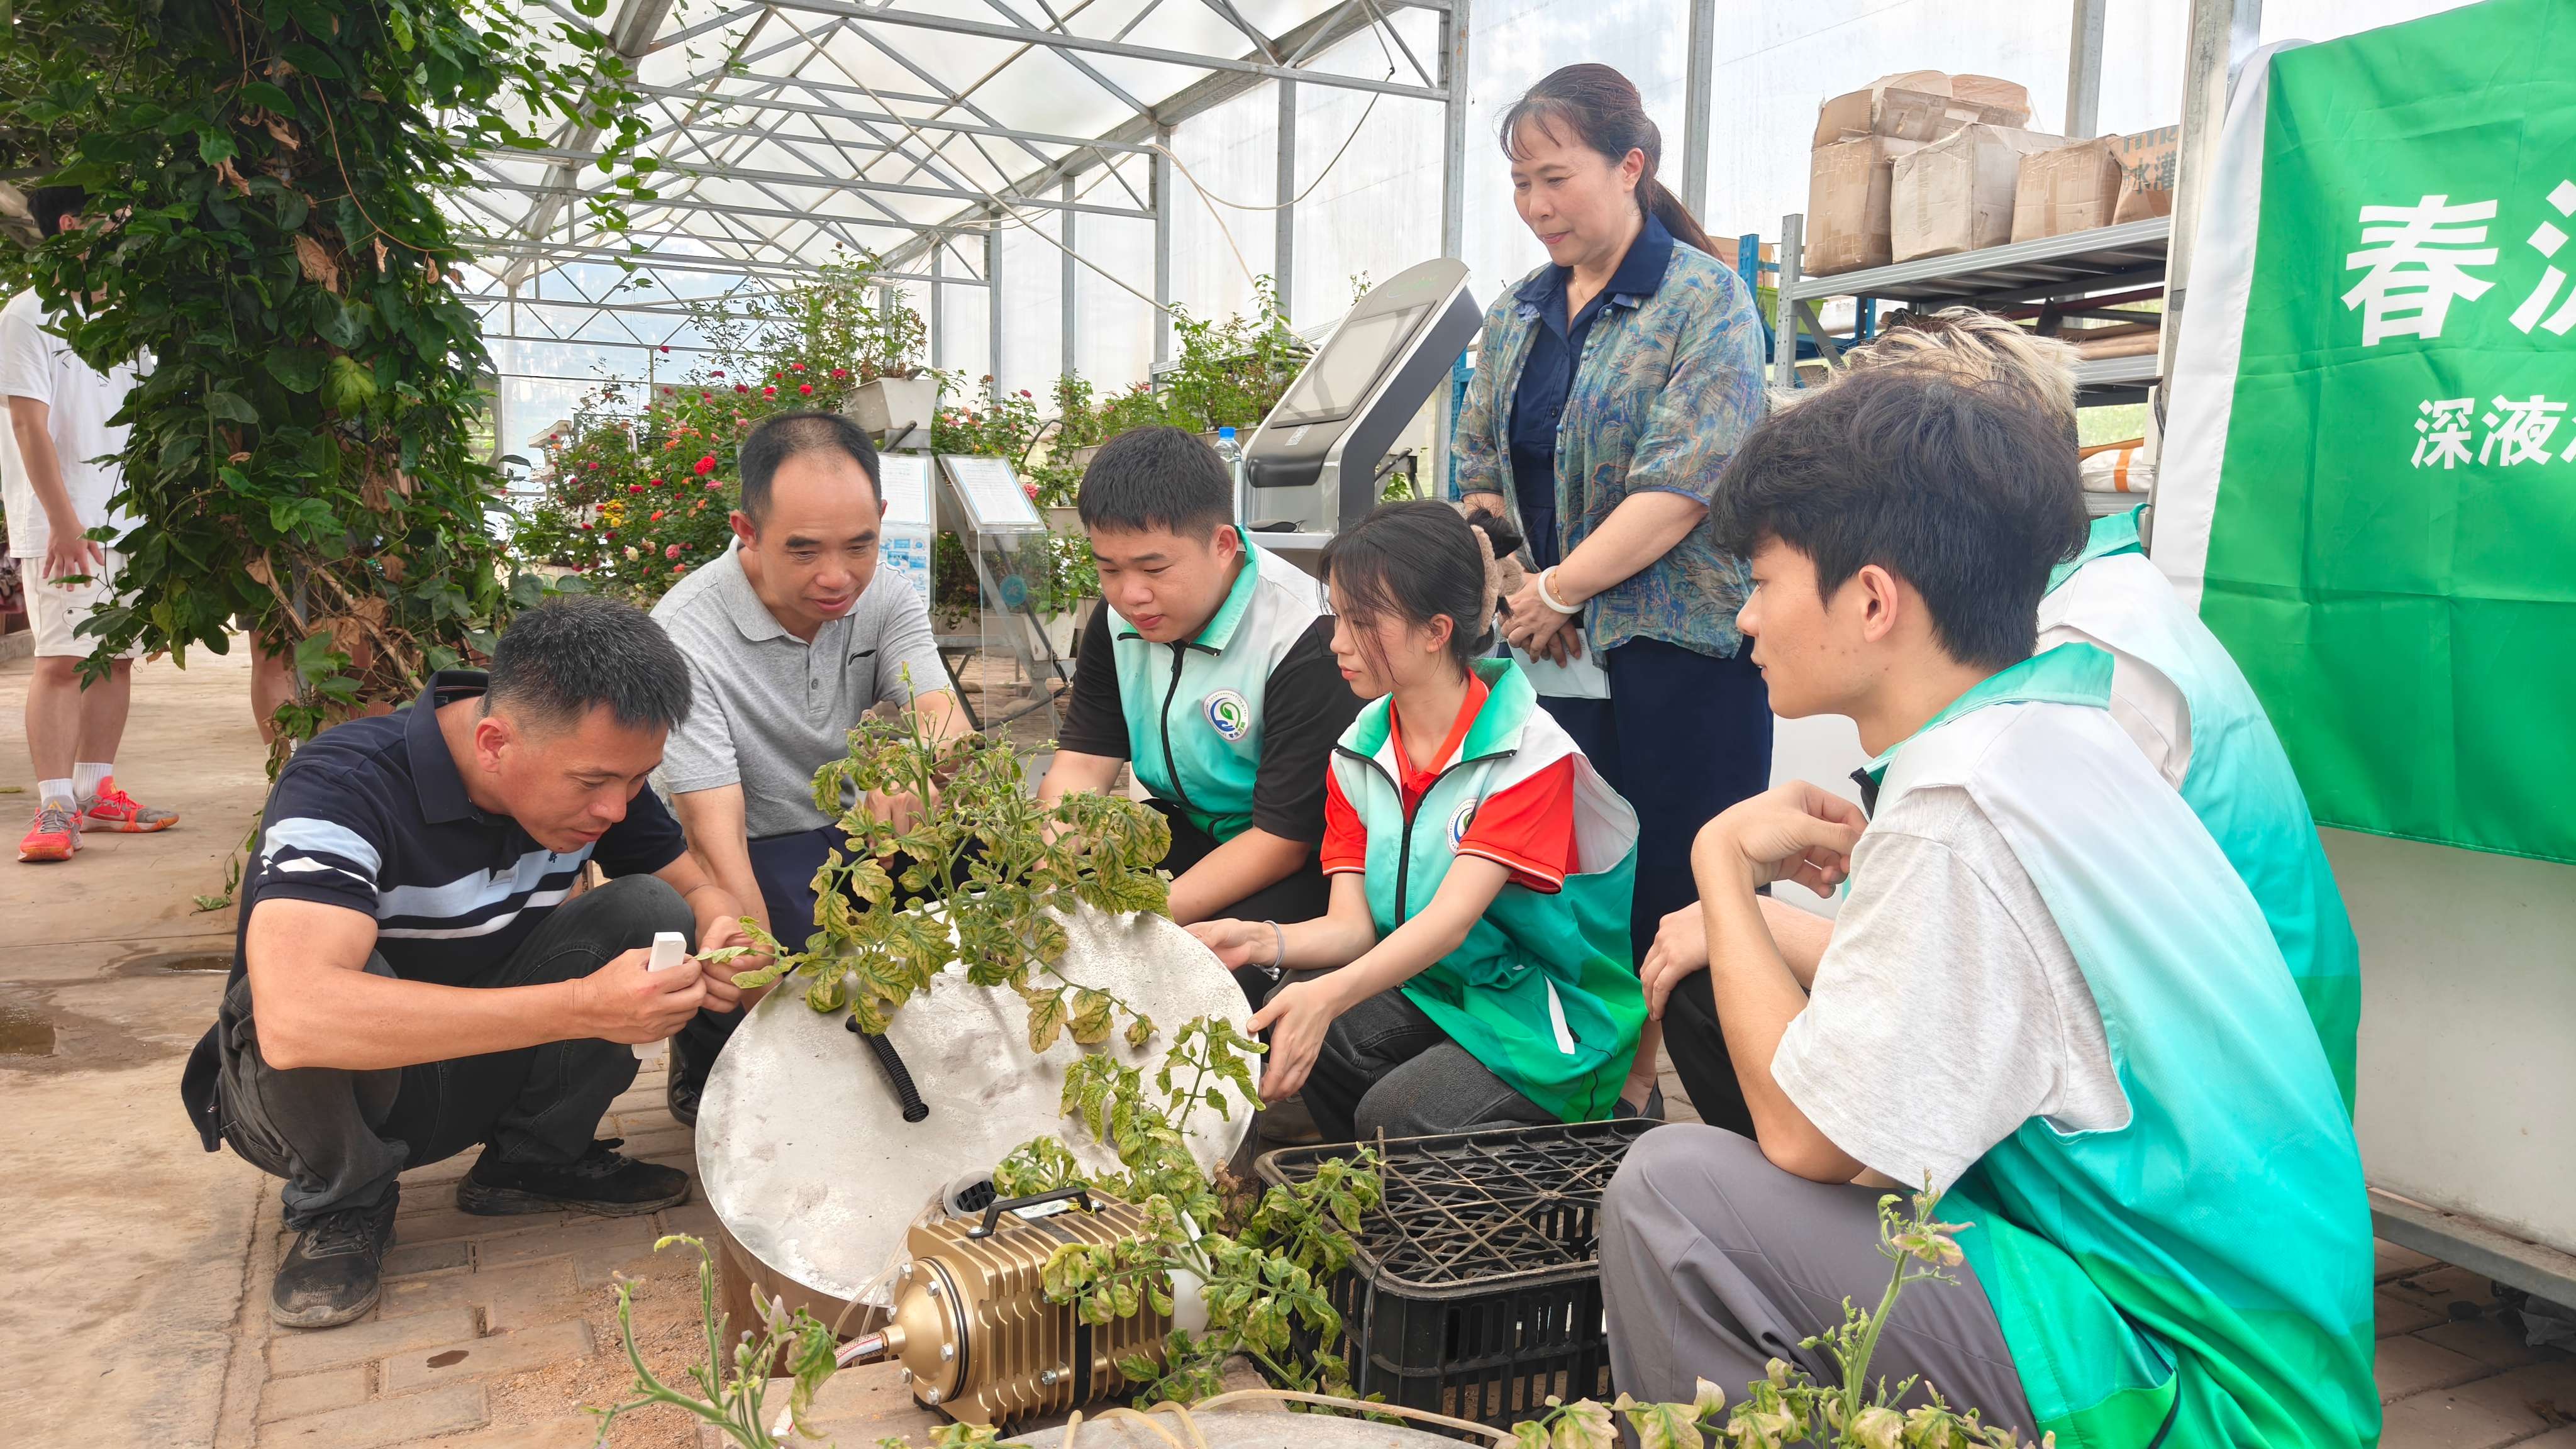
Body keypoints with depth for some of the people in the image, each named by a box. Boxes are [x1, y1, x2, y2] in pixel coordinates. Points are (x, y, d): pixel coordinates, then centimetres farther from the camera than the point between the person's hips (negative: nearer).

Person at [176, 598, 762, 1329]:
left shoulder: (596, 768, -13)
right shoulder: (343, 785, -32)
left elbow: (697, 888, 0)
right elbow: (293, 1020, -47)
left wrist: (721, 939, -27)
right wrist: (582, 1008, -50)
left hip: (481, 1073, 5)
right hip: (318, 1097, -4)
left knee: (652, 911, -17)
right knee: (337, 995, -37)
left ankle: (532, 1159, 1)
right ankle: (346, 1202, -7)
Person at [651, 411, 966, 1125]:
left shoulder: (886, 596, -6)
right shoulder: (685, 638, -22)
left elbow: (951, 727, -18)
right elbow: (716, 836, -26)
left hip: (857, 834, 5)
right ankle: (707, 1067, 6)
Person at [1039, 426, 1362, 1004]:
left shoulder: (1306, 643, -26)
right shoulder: (1120, 617, -3)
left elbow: (1283, 840, -23)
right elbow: (1080, 765, -4)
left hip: (1303, 860, -6)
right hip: (1188, 825, 7)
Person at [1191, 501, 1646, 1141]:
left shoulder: (1532, 750, -17)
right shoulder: (1359, 751, 2)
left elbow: (1451, 918, -28)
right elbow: (1353, 924, -6)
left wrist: (1328, 996, -44)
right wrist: (1262, 941, -28)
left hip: (1548, 1015, -5)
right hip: (1430, 987, 5)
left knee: (1397, 1113, -27)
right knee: (1301, 1034, -22)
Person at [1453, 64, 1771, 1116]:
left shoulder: (1706, 303, -6)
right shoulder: (1518, 314, 14)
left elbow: (1681, 488, -16)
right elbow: (1481, 470, 15)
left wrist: (1556, 593, -13)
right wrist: (1505, 589, -2)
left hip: (1679, 655, -6)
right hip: (1555, 662, 6)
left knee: (1689, 897, -1)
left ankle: (1729, 1126, 11)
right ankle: (1620, 1089, 24)